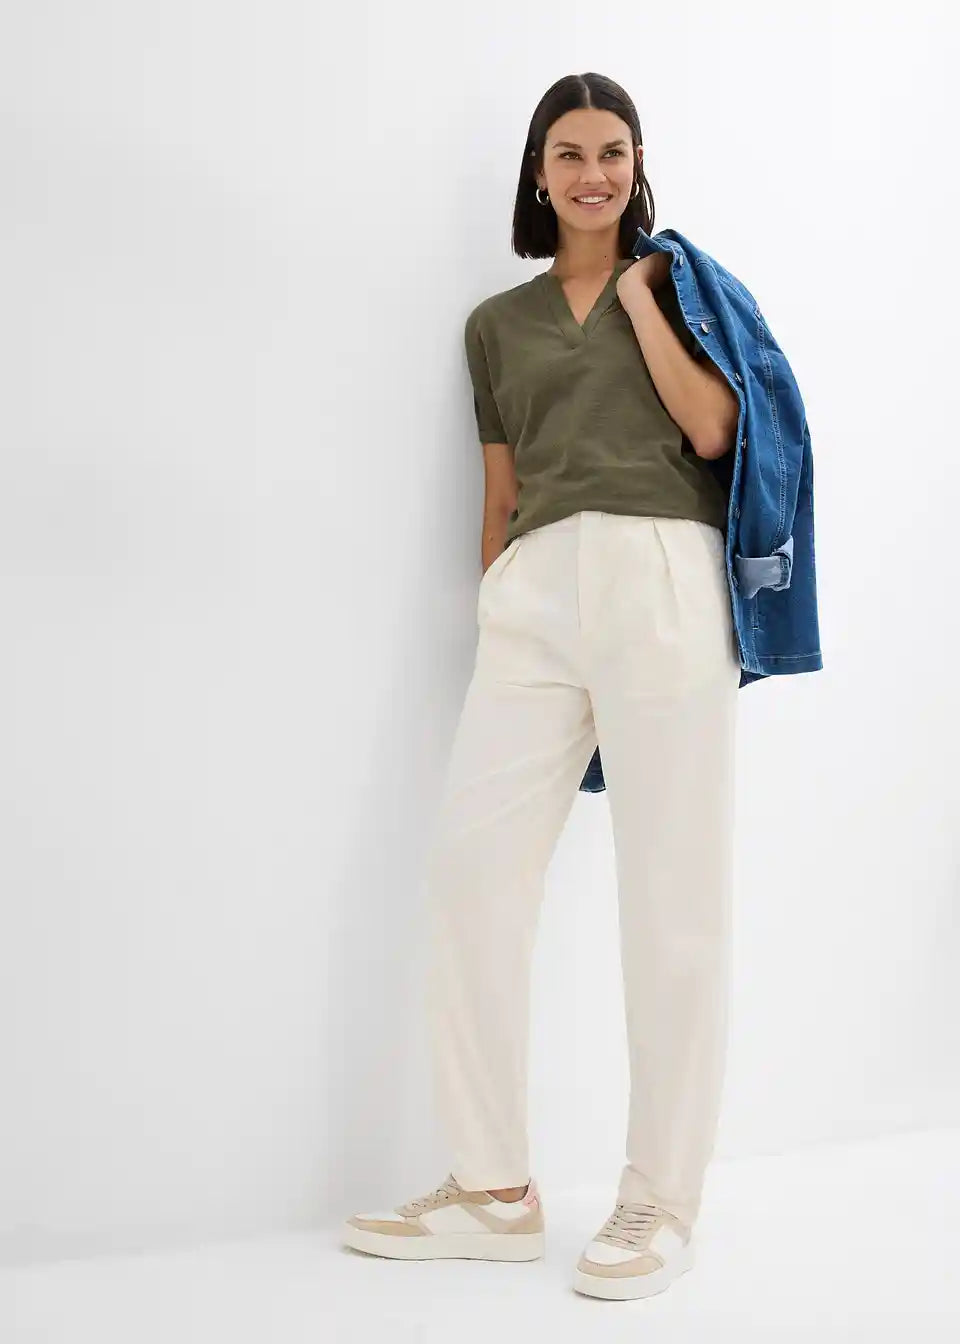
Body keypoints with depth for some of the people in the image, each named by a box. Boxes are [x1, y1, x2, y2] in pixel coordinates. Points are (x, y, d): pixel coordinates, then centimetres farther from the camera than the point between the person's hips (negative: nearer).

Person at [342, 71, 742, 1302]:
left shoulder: (674, 280, 15)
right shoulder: (497, 324, 22)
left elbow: (710, 430, -1)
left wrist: (637, 293, 4)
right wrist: (490, 621, 12)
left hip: (658, 578, -3)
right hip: (532, 592, 3)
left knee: (670, 895, -5)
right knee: (469, 868, -7)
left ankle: (660, 1203, 4)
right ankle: (494, 1189, 4)